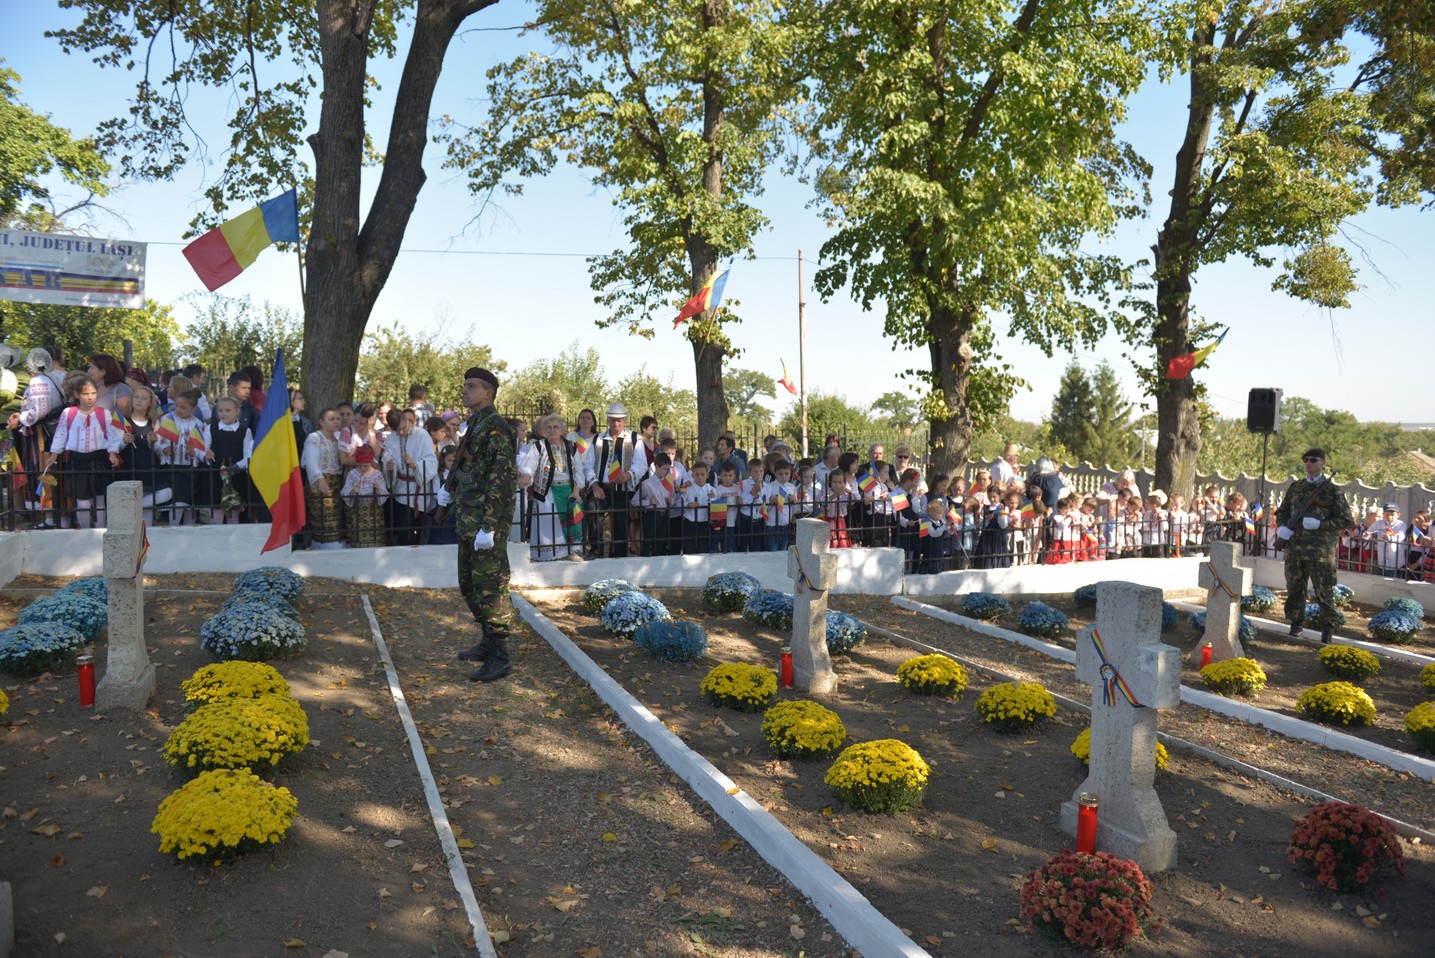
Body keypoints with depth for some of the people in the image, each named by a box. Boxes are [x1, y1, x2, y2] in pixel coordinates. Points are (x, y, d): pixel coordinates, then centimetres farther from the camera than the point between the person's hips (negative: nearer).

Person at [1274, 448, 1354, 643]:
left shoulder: (1332, 490, -1)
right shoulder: (1295, 487, 12)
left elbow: (1346, 520, -3)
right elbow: (1282, 512, 21)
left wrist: (1318, 524, -15)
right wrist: (1282, 529, 1)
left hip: (1321, 552, -4)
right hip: (1294, 548, 4)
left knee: (1324, 593, 1)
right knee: (1294, 589, 11)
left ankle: (1327, 628, 11)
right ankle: (1295, 624, 23)